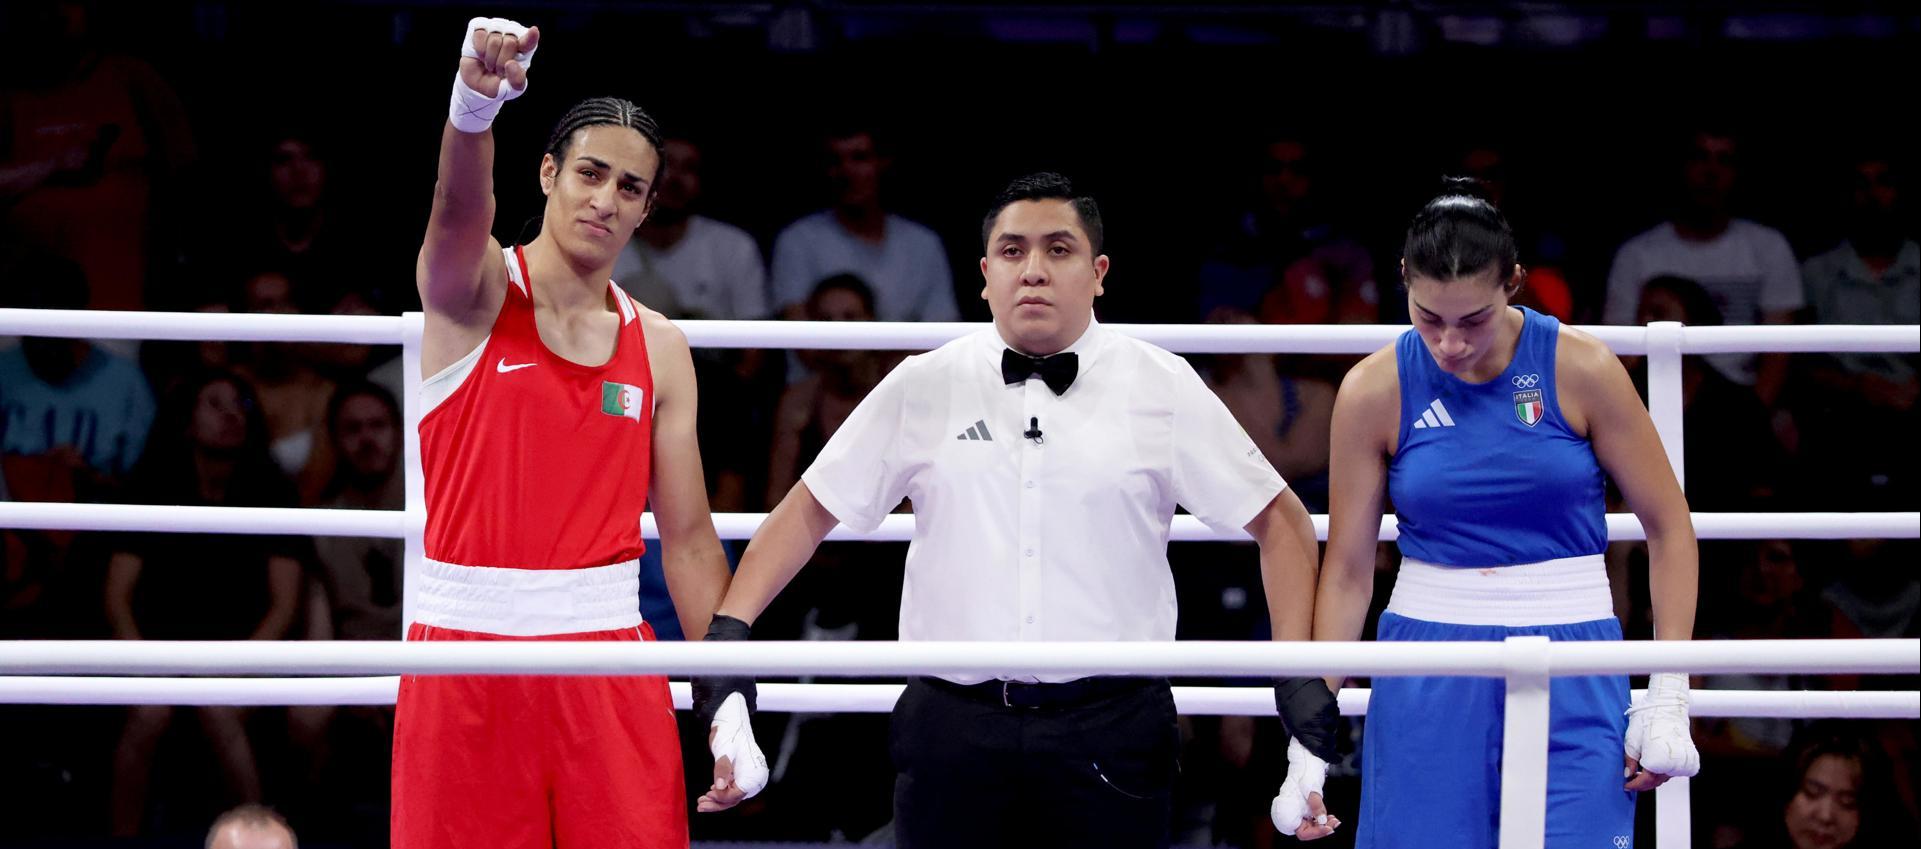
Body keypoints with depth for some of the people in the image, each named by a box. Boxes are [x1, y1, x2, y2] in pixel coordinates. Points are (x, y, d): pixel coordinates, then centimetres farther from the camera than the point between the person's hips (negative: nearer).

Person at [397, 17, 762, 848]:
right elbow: (460, 207, -25)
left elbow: (688, 536, 10)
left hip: (606, 652, 3)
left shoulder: (659, 349, 10)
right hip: (465, 644, -3)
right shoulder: (474, 290, 0)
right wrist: (473, 102, -47)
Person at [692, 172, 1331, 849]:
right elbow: (811, 509, 13)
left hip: (1110, 737, -1)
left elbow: (1280, 520, 9)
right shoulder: (922, 387, 7)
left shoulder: (1165, 390, 5)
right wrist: (729, 630, 1)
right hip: (952, 734, 1)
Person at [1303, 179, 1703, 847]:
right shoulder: (1374, 392, -3)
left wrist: (1669, 699, -3)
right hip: (1429, 680, 1)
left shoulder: (1581, 369, -7)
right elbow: (1348, 568, 2)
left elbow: (1668, 526, 1)